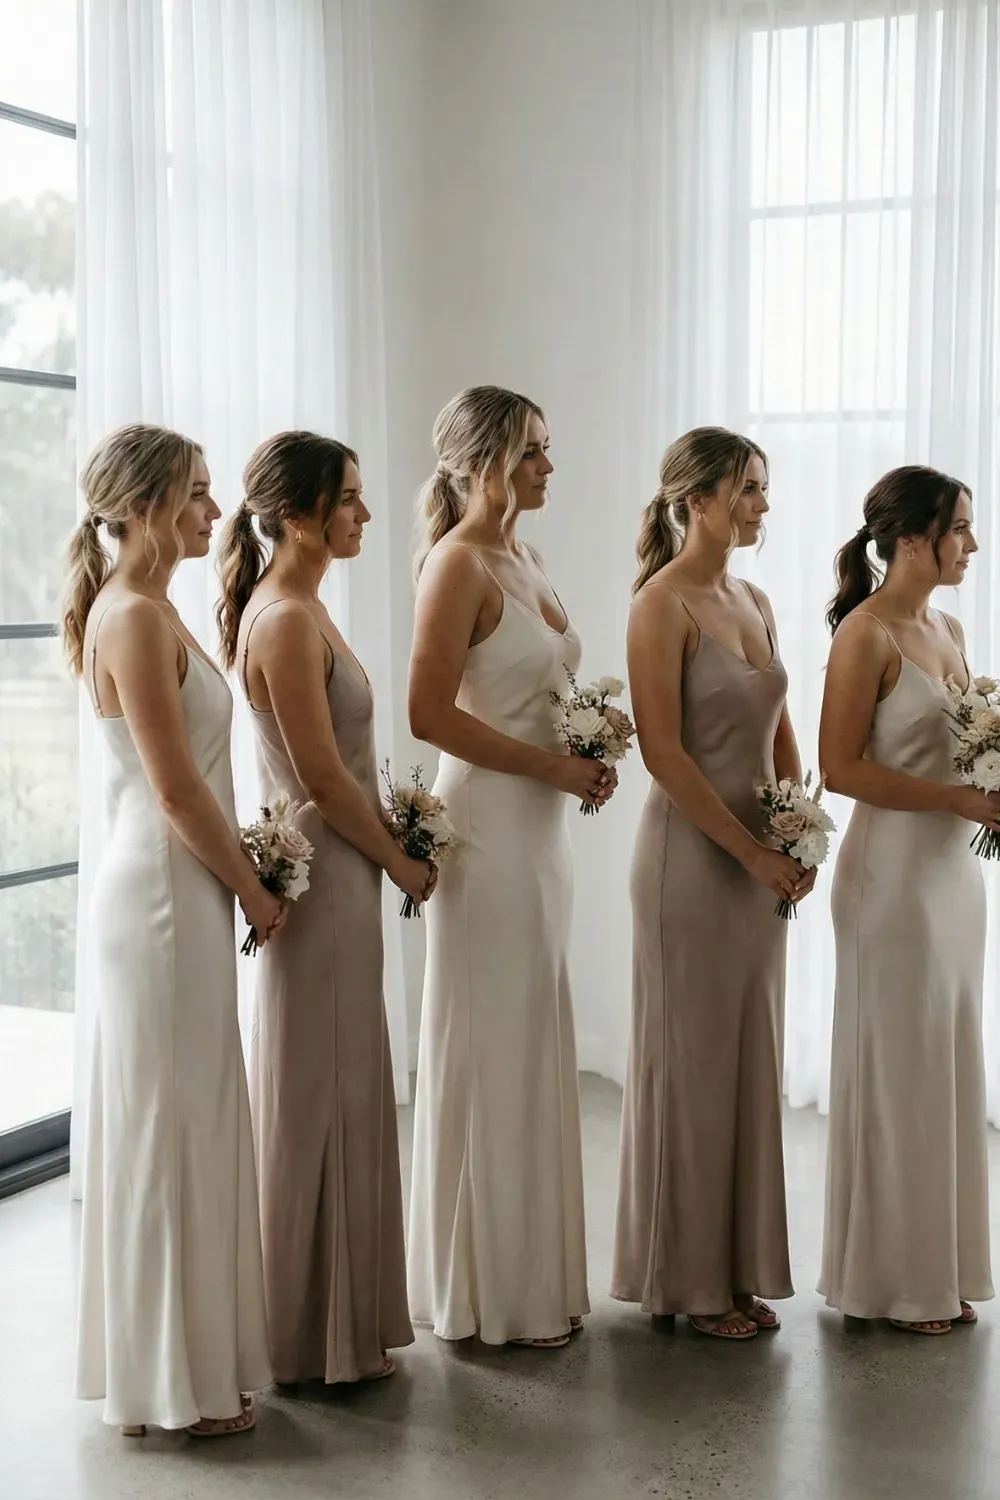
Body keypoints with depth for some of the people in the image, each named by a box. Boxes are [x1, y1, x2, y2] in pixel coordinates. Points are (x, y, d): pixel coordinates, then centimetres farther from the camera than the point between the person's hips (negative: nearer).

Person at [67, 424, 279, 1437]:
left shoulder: (141, 609, 13)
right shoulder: (136, 619, -17)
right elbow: (179, 792, -19)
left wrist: (240, 879, 13)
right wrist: (255, 891, -9)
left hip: (173, 893, 10)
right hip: (163, 898, -10)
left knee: (178, 1125, 16)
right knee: (168, 1127, 0)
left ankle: (178, 1358, 29)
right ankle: (174, 1381, 13)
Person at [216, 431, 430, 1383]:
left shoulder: (293, 607, 11)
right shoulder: (288, 621, -19)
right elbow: (323, 778, -19)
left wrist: (391, 838, 11)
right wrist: (402, 862, -8)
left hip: (333, 871, 10)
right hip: (325, 878, -10)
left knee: (332, 1092, 16)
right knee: (322, 1096, 1)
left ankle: (336, 1317, 29)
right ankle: (323, 1336, 15)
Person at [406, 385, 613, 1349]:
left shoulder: (520, 558, 14)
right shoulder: (459, 563, -13)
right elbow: (431, 713, -20)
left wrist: (590, 744, 5)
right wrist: (553, 765, -16)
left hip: (539, 826, 9)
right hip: (488, 824, -9)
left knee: (533, 1043, 14)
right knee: (491, 1047, -1)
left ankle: (533, 1276, 26)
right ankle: (492, 1295, 12)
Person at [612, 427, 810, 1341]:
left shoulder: (754, 602, 12)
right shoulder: (664, 601, -11)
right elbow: (663, 751, -17)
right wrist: (751, 849, -15)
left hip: (762, 863, 8)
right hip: (693, 854, -8)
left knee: (751, 1059, 12)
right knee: (692, 1062, 2)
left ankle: (740, 1269, 24)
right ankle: (689, 1278, 15)